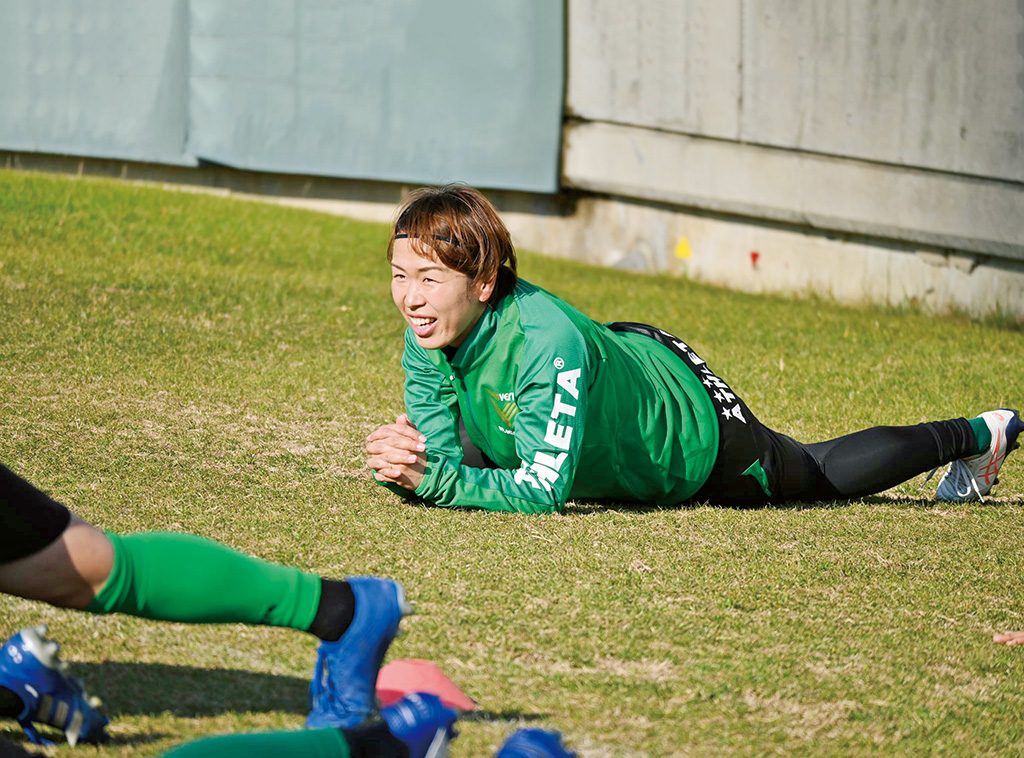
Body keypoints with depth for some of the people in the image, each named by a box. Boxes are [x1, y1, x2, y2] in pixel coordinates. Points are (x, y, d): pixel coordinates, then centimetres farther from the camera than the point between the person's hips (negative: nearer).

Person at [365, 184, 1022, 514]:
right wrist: (405, 469, -41)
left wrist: (439, 481, -54)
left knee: (819, 473, 20)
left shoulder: (545, 341, -46)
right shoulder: (429, 334, -25)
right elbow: (437, 452, -18)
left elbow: (543, 489, -45)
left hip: (690, 421, -4)